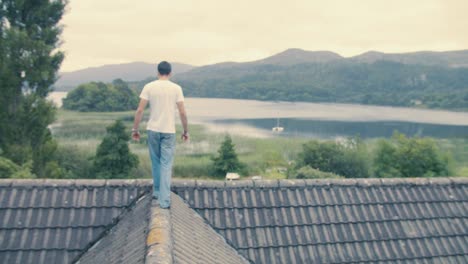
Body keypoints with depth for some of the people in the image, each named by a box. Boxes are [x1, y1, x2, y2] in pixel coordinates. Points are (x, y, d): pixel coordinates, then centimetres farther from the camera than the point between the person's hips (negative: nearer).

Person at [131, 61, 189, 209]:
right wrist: (186, 131, 7)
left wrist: (135, 129, 3)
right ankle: (165, 200, -3)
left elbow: (140, 110, -6)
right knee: (166, 165, 1)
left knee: (156, 162, 18)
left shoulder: (149, 87, -2)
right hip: (169, 131, -1)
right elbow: (182, 112, -4)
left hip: (153, 130, 1)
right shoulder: (176, 88, -3)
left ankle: (157, 192, 30)